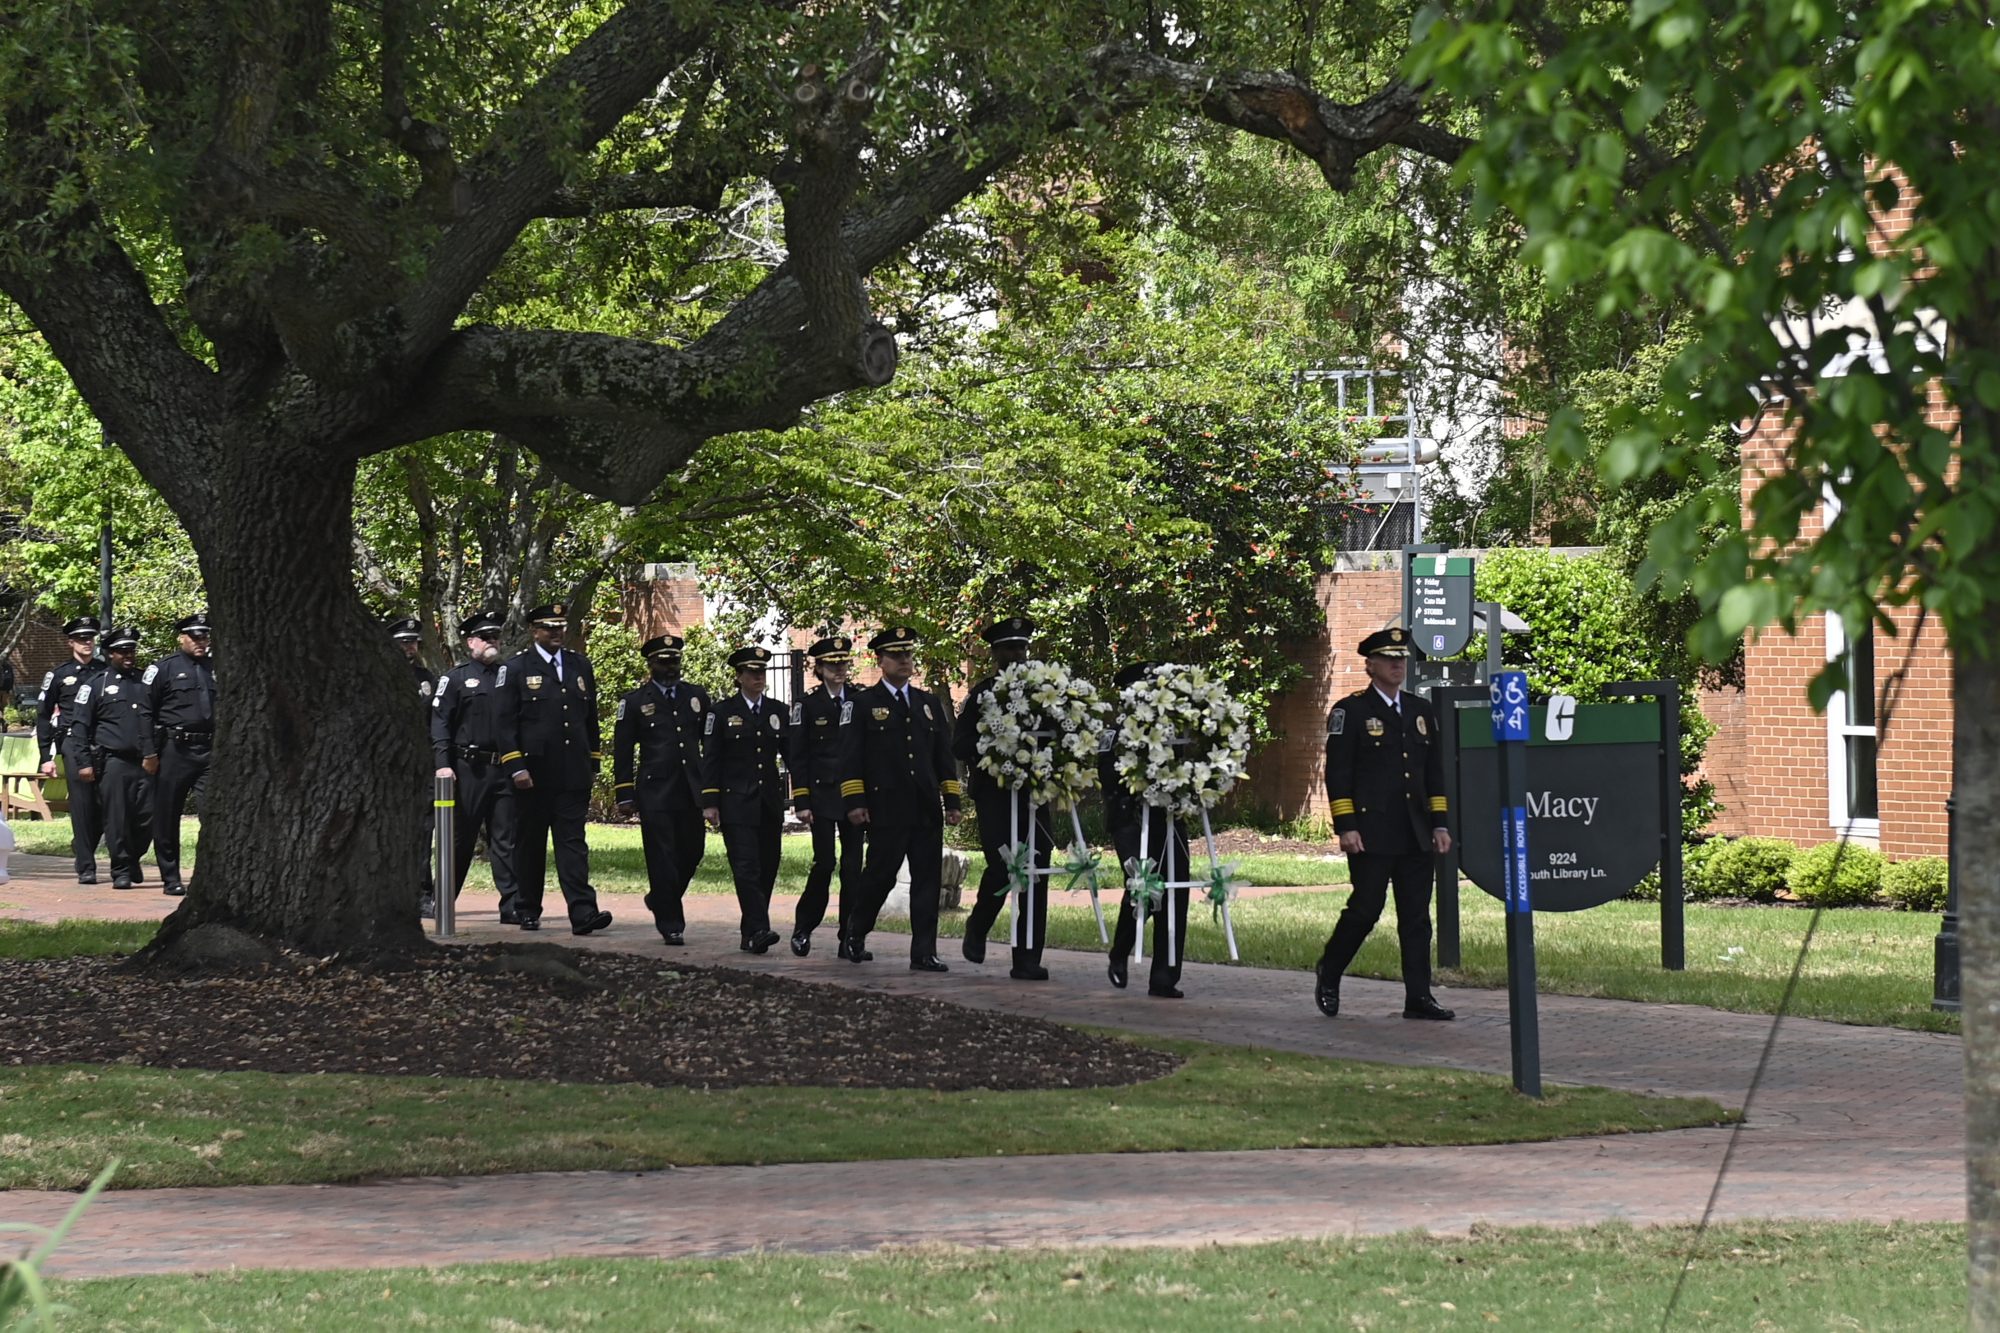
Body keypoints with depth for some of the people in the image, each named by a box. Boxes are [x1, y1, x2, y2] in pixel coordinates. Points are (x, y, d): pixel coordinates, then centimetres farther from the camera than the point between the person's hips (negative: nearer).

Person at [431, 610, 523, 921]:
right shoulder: (455, 678, 4)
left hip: (504, 768, 3)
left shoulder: (510, 674, 14)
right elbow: (440, 723, -1)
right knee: (460, 838, 5)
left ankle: (513, 906, -2)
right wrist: (443, 764, -11)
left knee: (507, 838, -1)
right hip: (469, 769, -3)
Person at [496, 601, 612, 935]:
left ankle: (583, 913, -14)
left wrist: (592, 763, 15)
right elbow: (506, 723, -4)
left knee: (573, 842, -5)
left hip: (573, 773, 2)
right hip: (533, 774, -2)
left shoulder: (580, 666, 14)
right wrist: (516, 768, -12)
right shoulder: (516, 669, 1)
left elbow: (591, 719, 19)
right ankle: (528, 911, 17)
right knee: (530, 844, 6)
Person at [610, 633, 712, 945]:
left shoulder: (697, 697, 12)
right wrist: (625, 795, -2)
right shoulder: (634, 702, 3)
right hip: (654, 793, -4)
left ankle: (660, 900, 33)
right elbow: (622, 751, 3)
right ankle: (671, 924, 3)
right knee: (662, 858, -4)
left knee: (692, 851, 8)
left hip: (691, 791, 4)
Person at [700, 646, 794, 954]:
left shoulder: (778, 712, 12)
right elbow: (710, 760, 0)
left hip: (770, 804, 4)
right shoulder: (722, 712, 2)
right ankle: (758, 931, -22)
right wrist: (709, 803, -7)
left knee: (767, 869, 4)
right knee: (746, 868, -14)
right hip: (736, 804, -4)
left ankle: (751, 936, 12)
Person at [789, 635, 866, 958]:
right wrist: (802, 802, -6)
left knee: (853, 866, 0)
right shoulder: (808, 704, 1)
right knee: (824, 863, -6)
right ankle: (803, 930, 10)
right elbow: (798, 757, 0)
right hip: (822, 795, -2)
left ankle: (850, 937, 4)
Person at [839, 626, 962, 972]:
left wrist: (952, 801, 10)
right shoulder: (863, 704, 3)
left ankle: (924, 953, 1)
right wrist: (854, 801, -10)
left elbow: (944, 756, 17)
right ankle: (856, 933, 23)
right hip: (886, 810, -4)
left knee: (928, 879, 0)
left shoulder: (929, 704, 17)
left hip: (927, 810, 4)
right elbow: (850, 756, -2)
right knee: (880, 875, -1)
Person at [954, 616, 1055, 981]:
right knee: (1001, 867, -13)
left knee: (1036, 875, -1)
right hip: (994, 793, -3)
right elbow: (960, 746, -1)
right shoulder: (980, 695, 4)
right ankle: (977, 929, 16)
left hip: (1034, 794, 3)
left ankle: (1027, 960, 3)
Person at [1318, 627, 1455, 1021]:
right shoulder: (1350, 711, -2)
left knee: (1417, 915, 3)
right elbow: (1338, 773, -6)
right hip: (1371, 834, -5)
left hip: (1416, 836, 5)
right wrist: (1345, 827, -12)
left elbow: (1434, 771, 18)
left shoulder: (1421, 710, 16)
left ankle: (1418, 997, 4)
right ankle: (1328, 975, 17)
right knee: (1365, 910, -4)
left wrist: (1439, 824, 11)